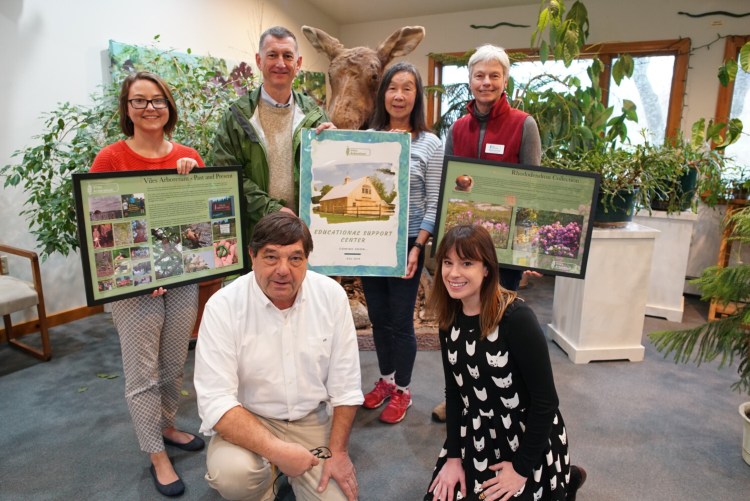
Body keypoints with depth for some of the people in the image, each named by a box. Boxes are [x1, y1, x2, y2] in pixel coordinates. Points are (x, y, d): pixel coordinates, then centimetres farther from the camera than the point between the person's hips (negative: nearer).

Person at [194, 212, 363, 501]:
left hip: (312, 420, 2)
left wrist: (338, 451, -7)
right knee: (230, 472, -30)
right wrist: (276, 450, -30)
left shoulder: (332, 295, -13)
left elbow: (345, 383, -6)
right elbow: (215, 400, -22)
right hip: (247, 421, -2)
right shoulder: (223, 306, -19)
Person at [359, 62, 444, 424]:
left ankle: (402, 391, 26)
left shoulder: (430, 144, -4)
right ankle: (385, 380, 36)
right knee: (378, 317, 15)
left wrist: (417, 248, -13)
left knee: (401, 320, 5)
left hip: (406, 243, -4)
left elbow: (433, 204, -6)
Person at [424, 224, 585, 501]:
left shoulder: (516, 318, -25)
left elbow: (545, 401, -19)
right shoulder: (450, 318, -6)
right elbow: (454, 391, 1)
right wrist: (453, 456, -3)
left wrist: (522, 468, -14)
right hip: (477, 437, 6)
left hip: (528, 439, -5)